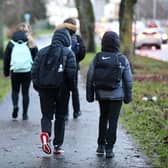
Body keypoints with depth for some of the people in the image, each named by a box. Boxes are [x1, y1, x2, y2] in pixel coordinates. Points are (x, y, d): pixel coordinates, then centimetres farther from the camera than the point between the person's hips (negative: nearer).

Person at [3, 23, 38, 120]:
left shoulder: (11, 44, -2)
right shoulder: (30, 44, -5)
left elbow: (6, 59, 3)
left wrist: (6, 72, 12)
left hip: (15, 72, 1)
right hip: (27, 72, 0)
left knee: (15, 91, 18)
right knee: (25, 92, 9)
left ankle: (15, 105, -9)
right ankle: (25, 114, 10)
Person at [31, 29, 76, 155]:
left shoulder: (42, 52, 6)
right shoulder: (68, 52, -4)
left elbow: (34, 70, 2)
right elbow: (71, 72, -12)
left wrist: (37, 85, 10)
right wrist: (71, 86, 1)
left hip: (45, 89, 2)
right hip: (62, 89, -2)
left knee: (46, 114, 9)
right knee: (60, 116, 10)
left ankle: (45, 133, -22)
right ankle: (58, 145, 11)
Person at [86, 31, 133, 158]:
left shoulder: (97, 58, -6)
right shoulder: (122, 59, -9)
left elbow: (90, 77, -3)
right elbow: (128, 80, -5)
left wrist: (90, 95, 6)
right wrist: (128, 96, 5)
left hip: (101, 94, 2)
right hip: (116, 95, -2)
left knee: (103, 118, 21)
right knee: (113, 120, 4)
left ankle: (101, 146, 21)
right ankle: (109, 149, 2)